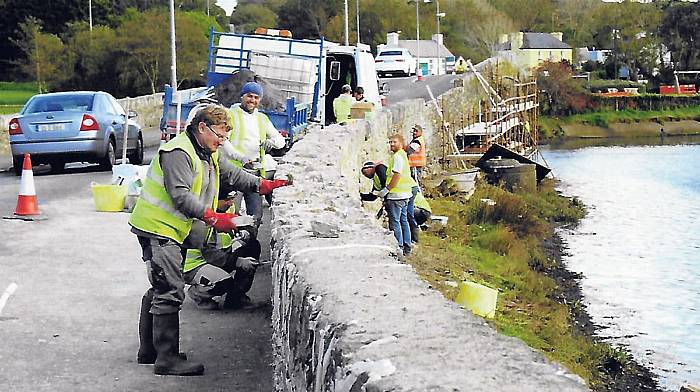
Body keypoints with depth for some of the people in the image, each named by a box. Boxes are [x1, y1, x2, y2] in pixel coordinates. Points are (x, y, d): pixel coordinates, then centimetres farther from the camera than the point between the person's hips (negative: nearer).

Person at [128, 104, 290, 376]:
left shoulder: (207, 155, 15)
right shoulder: (178, 152, -18)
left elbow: (230, 174, 24)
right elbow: (180, 195, -27)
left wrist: (262, 185, 12)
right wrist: (212, 217, -32)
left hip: (172, 231, 11)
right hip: (158, 228, -11)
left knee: (161, 289, 17)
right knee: (170, 292, -12)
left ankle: (149, 349, 27)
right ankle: (167, 358, -10)